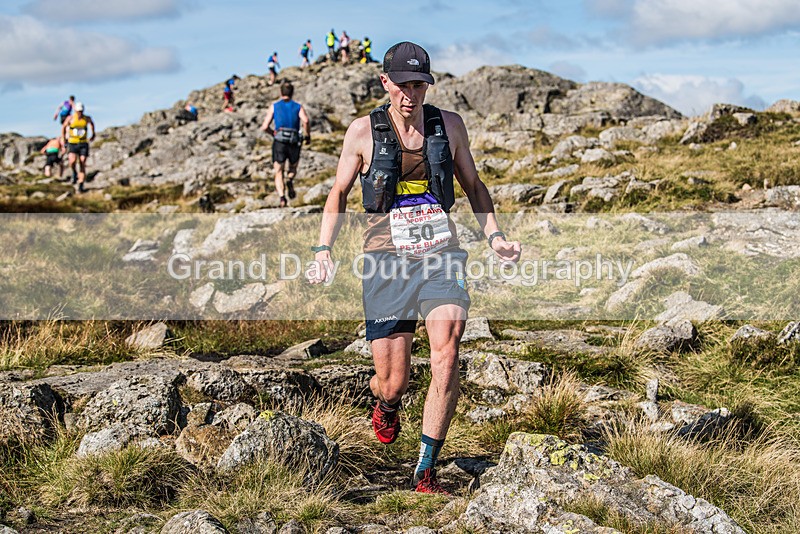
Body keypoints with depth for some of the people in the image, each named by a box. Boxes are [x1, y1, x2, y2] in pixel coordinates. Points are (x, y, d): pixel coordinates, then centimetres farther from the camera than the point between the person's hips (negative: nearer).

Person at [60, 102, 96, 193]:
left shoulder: (87, 118, -1)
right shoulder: (70, 118, -5)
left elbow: (92, 123, 23)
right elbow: (63, 127, 13)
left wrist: (93, 134, 27)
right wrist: (63, 139, 14)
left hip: (83, 144, 1)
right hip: (72, 144, -1)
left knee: (82, 164, -3)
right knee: (72, 161, -26)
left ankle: (80, 186, 5)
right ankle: (74, 173, 8)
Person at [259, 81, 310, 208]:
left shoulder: (274, 106, 10)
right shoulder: (298, 107, 10)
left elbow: (264, 127, 2)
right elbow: (305, 120, -13)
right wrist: (308, 135, 1)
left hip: (279, 142, -1)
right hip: (294, 143, 1)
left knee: (278, 173, 4)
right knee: (293, 168, 24)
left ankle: (282, 197, -20)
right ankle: (290, 181, -10)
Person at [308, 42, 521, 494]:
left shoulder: (449, 125, 6)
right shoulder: (364, 132, 1)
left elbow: (473, 185, 19)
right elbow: (339, 193, 11)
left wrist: (494, 235, 6)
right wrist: (324, 249, -1)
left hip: (442, 257, 1)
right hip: (387, 262, -1)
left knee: (446, 355, -20)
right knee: (393, 383, -1)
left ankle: (426, 469, -8)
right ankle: (387, 406, 39)